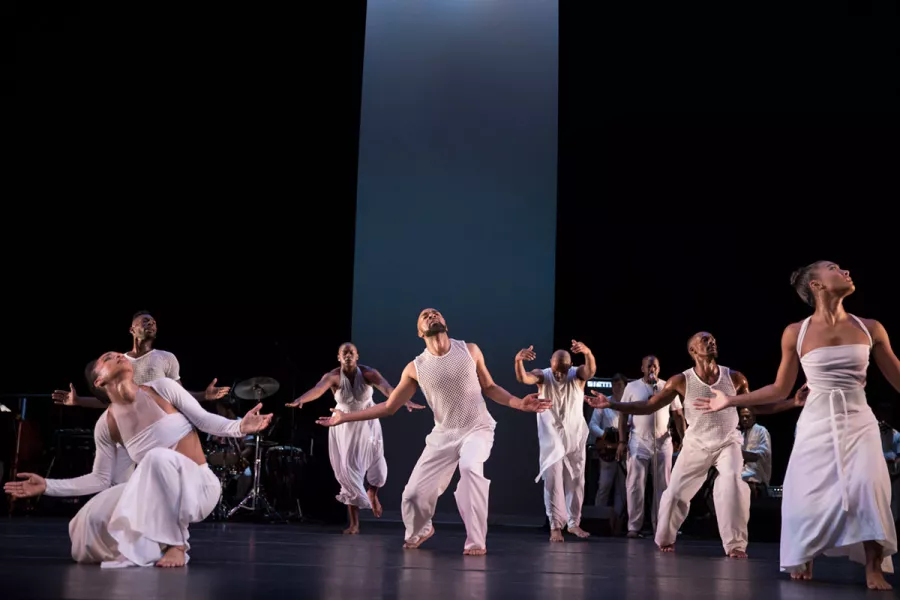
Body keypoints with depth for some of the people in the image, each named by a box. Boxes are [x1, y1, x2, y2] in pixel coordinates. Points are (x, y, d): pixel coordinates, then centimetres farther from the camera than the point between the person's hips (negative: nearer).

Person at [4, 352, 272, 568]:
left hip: (198, 485, -3)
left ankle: (176, 545, -19)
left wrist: (240, 427, -23)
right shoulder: (106, 425, 1)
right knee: (93, 517, -19)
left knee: (159, 456, -35)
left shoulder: (162, 388, -5)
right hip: (157, 493, 3)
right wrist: (48, 486, -2)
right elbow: (100, 479, 6)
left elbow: (205, 420, -4)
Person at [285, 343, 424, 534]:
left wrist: (406, 401, -53)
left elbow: (387, 388, -36)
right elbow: (318, 389, -40)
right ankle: (354, 523, 4)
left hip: (367, 423, 0)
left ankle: (372, 494, 37)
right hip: (343, 425, 0)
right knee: (348, 469, -2)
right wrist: (300, 400, -62)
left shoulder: (368, 373, -20)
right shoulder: (333, 376, -21)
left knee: (376, 466, -1)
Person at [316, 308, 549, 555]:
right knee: (414, 493, -4)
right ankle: (420, 530, 34)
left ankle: (476, 541, -25)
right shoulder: (415, 368, -5)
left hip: (477, 429, -2)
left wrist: (519, 403, -11)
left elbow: (489, 387, 6)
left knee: (470, 467, -35)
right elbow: (389, 406, 2)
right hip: (443, 435, 2)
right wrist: (345, 417, -3)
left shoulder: (469, 350, -5)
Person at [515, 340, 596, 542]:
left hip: (575, 438, 2)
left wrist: (588, 353, -57)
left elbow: (591, 370, -33)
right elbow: (523, 378, -32)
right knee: (553, 482, -3)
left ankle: (574, 523, 23)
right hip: (551, 439, -2)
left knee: (576, 482, 10)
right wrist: (518, 360, -55)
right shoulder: (543, 376, -12)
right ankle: (555, 525, 1)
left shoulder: (577, 375, -11)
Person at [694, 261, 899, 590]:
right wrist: (730, 400, 7)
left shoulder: (870, 328, 3)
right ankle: (805, 561, 21)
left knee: (867, 487, -19)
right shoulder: (796, 333, 0)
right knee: (810, 495, -3)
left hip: (859, 422, 1)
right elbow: (780, 389, 8)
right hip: (817, 424, 0)